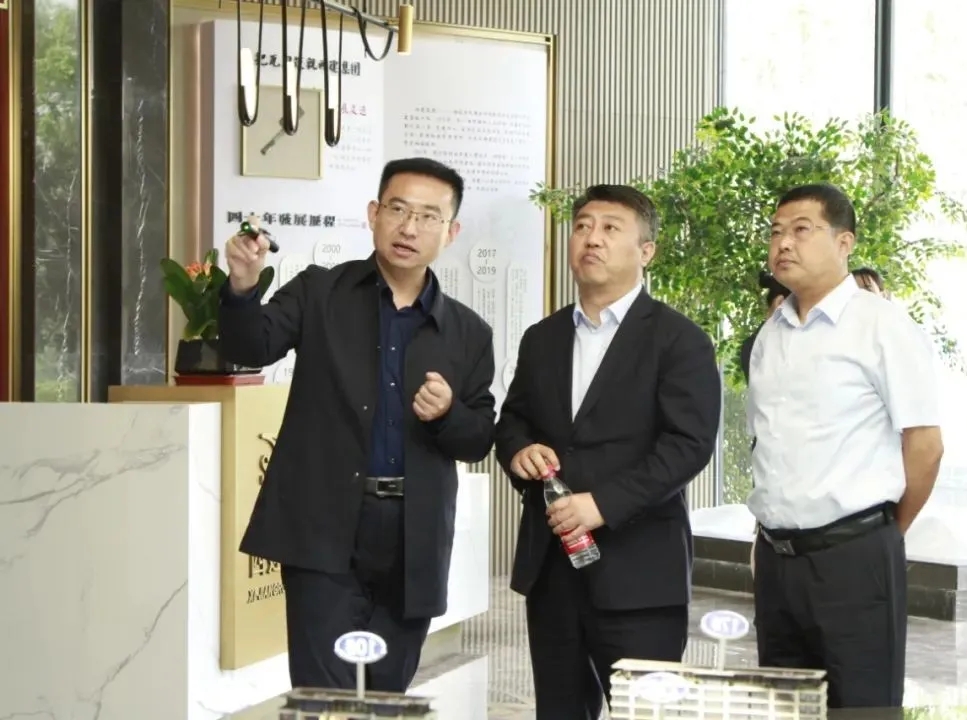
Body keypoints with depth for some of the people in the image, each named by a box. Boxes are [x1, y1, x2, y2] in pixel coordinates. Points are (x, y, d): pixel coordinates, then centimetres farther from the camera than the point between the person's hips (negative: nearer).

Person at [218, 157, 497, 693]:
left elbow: (478, 442, 10)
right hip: (326, 531, -3)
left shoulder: (468, 333, 8)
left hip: (413, 542, 3)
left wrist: (449, 412, -13)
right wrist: (242, 288, -31)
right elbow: (251, 347, -11)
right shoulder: (319, 293, 3)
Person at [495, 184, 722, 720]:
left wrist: (605, 504, -20)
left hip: (638, 569, -5)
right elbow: (512, 418, 23)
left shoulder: (677, 339, -3)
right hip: (549, 562, 6)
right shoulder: (541, 338, 17)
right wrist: (517, 450, -2)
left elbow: (689, 443, -12)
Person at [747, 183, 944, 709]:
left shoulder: (882, 325, -9)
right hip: (775, 556, 6)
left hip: (853, 554, -6)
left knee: (861, 706, 1)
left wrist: (885, 531, 1)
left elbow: (925, 444, -9)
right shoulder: (770, 334, 11)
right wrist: (777, 533, 13)